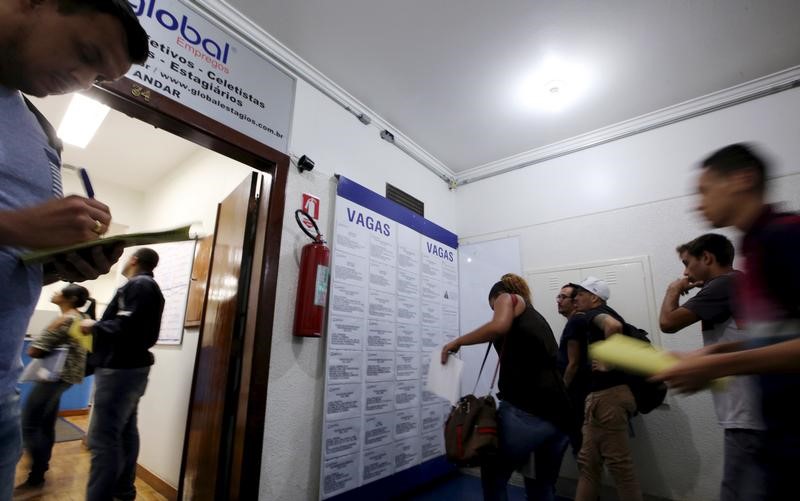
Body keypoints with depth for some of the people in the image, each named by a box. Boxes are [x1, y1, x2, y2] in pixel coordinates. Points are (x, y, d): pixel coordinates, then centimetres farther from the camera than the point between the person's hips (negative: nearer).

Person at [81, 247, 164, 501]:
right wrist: (99, 326, 14)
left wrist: (94, 326, -8)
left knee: (103, 437, -8)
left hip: (120, 368, -10)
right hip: (131, 366, 10)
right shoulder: (149, 287, 19)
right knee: (125, 431, 14)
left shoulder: (137, 285, -13)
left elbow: (124, 327, -24)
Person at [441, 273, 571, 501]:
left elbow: (499, 326, -15)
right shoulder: (537, 319, 29)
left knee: (493, 478, 14)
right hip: (559, 416, 8)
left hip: (525, 410, -8)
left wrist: (457, 342, -4)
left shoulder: (508, 297, 9)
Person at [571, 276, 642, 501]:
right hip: (601, 395, 10)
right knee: (588, 461, 13)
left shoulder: (594, 314, -9)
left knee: (618, 462, 1)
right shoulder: (596, 318, 19)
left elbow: (614, 325, -30)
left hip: (608, 395, -10)